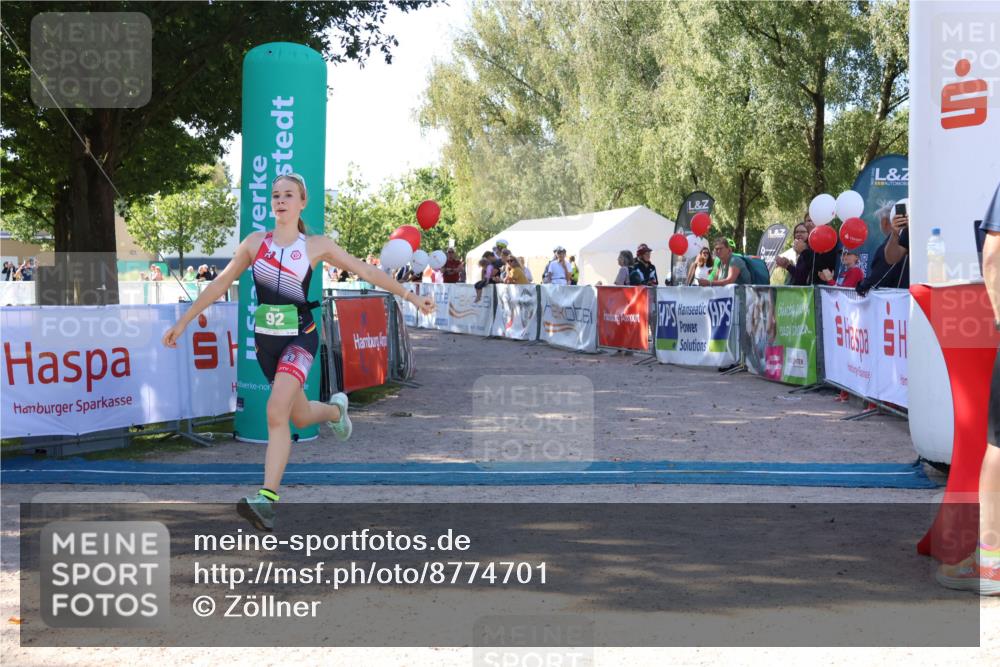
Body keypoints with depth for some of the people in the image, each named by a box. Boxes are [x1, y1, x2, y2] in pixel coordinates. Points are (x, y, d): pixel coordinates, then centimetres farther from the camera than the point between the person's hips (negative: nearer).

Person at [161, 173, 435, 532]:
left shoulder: (317, 246, -2)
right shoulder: (255, 243, 4)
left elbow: (366, 271, 5)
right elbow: (219, 284, 11)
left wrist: (410, 295, 4)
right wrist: (183, 322, 11)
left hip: (300, 337, -4)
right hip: (265, 339, 4)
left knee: (276, 413, -23)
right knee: (300, 417, 17)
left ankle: (268, 500, -22)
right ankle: (336, 408, 51)